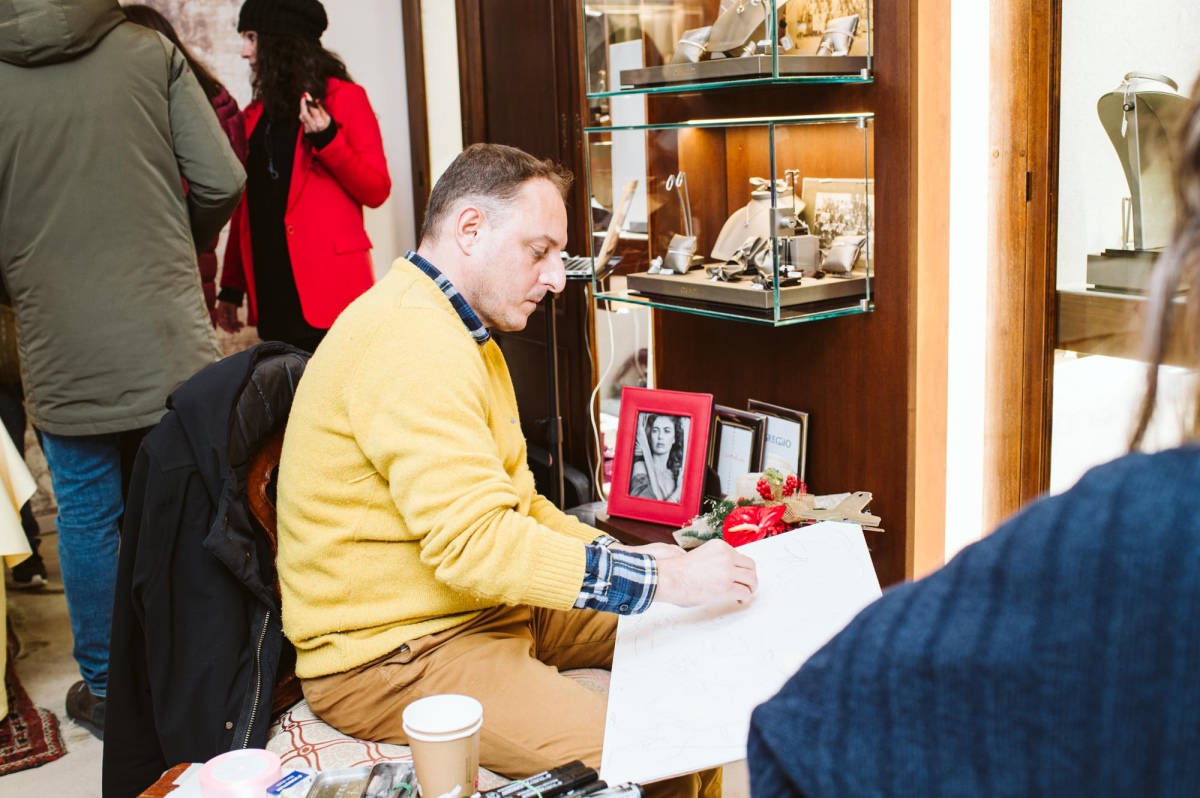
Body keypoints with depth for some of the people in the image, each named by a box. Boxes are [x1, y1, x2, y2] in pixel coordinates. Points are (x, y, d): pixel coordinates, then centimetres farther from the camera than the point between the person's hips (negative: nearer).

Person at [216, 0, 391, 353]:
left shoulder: (343, 97, 0)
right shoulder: (254, 114, 15)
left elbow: (376, 191, -4)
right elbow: (246, 206, 15)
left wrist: (327, 139, -17)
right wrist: (232, 287, 13)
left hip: (330, 289, -5)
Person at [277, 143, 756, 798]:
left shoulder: (458, 332, 16)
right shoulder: (410, 339, -21)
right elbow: (472, 541, -29)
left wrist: (620, 555, 4)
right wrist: (660, 579, -25)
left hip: (481, 605, 11)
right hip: (388, 655, -11)